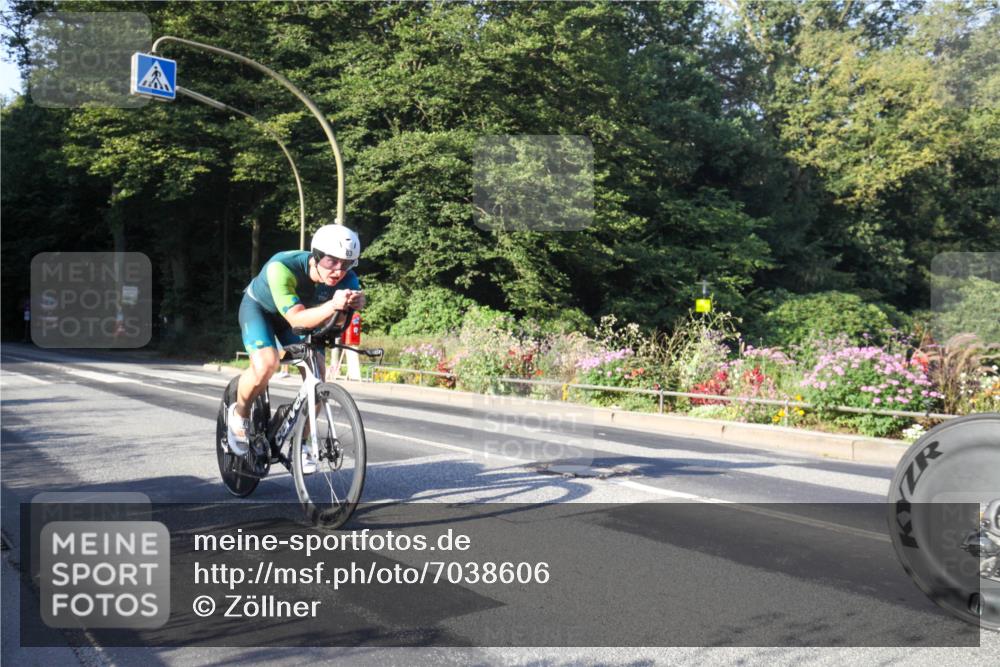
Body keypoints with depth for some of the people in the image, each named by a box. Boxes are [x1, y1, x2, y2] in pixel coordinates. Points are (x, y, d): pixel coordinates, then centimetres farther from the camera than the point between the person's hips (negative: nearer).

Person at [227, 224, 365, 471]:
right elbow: (297, 319, -43)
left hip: (301, 313, 4)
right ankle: (239, 413, 1)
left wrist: (355, 304, -58)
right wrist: (332, 305, -61)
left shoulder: (347, 279, -28)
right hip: (259, 307, -4)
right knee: (266, 364, -30)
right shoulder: (282, 267, -40)